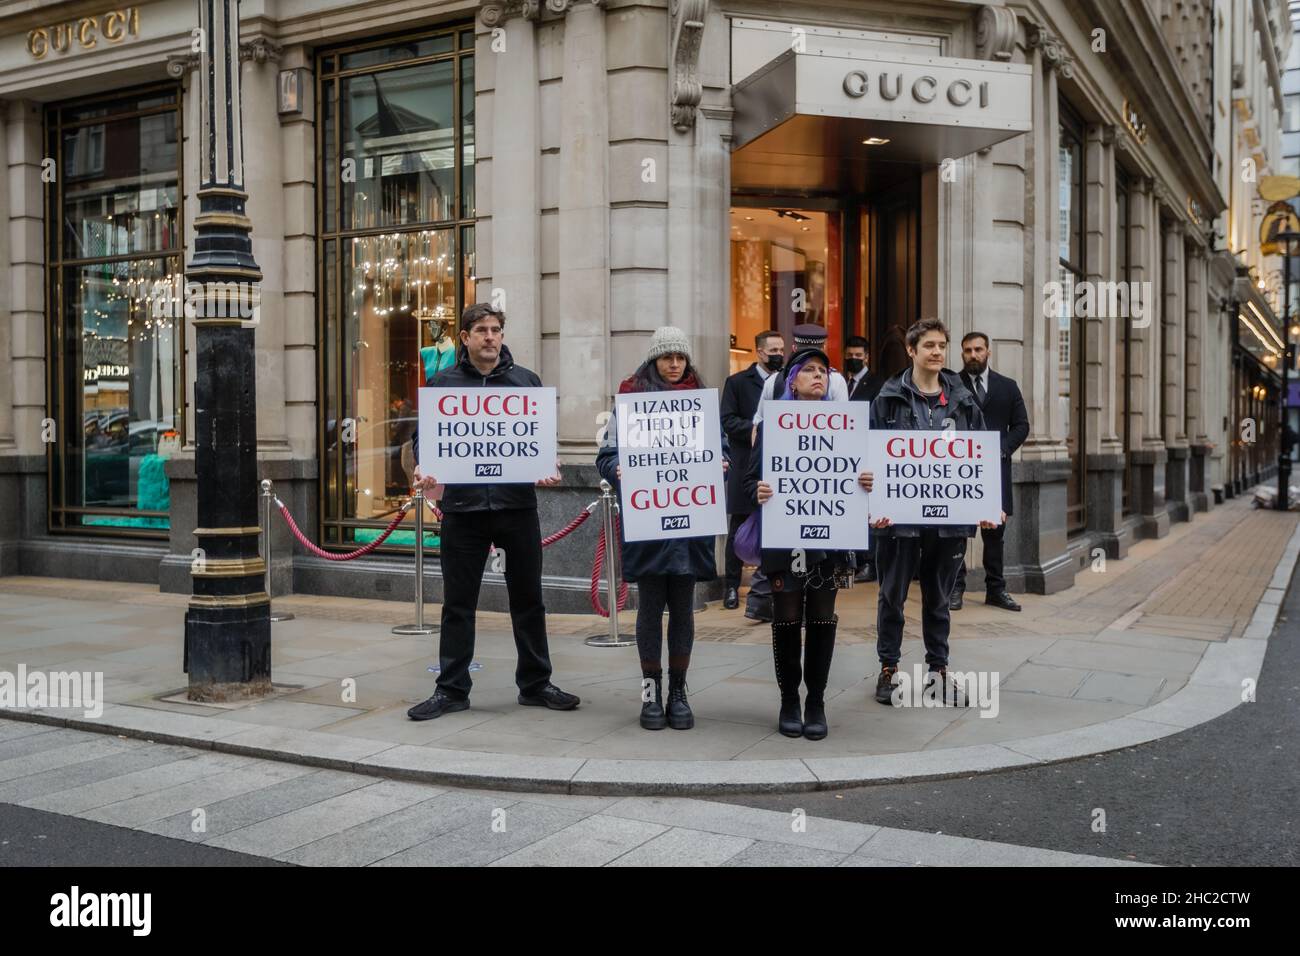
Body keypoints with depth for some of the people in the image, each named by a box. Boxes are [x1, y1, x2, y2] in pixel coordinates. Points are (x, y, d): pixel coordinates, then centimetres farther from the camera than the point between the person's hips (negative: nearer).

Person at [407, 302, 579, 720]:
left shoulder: (526, 380, 9)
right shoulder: (444, 383, 7)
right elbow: (424, 435, 6)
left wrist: (548, 467, -9)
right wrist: (424, 467, -13)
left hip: (518, 505, 1)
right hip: (463, 508, -1)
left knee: (528, 600, 10)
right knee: (458, 604, 6)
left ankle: (535, 684, 22)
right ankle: (451, 690, 16)